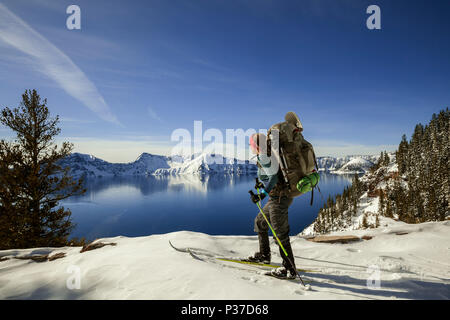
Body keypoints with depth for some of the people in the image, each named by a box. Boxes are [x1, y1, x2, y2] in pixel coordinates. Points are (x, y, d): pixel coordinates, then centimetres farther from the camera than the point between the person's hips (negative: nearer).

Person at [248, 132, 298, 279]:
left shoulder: (263, 157, -17)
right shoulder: (270, 155, 11)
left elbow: (274, 177, -23)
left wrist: (263, 193, -28)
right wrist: (262, 184, 28)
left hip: (278, 199, -11)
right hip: (277, 198, 11)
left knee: (280, 234, -4)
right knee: (260, 222, 22)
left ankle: (290, 269, 7)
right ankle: (264, 255, 36)